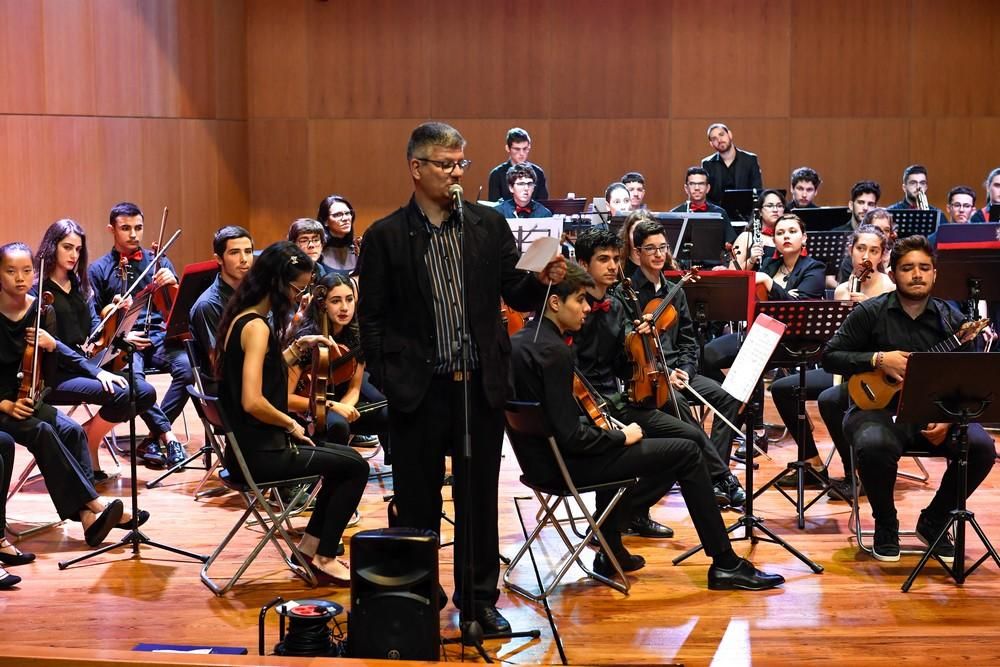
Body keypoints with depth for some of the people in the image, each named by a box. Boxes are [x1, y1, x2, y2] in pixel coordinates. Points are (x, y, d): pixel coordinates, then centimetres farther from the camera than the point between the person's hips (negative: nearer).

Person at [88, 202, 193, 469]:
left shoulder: (158, 261, 17)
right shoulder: (98, 270, 11)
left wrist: (173, 283, -11)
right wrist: (121, 336, -11)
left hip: (158, 335, 2)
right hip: (122, 341, -2)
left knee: (187, 367, -30)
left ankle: (155, 438, -20)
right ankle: (168, 434, -25)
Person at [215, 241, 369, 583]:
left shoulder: (240, 316, 8)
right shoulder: (256, 326, -20)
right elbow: (253, 402, -29)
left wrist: (300, 346, 11)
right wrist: (292, 424, -13)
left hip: (250, 444, 10)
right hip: (261, 453, -10)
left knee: (344, 458, 22)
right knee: (356, 467, 1)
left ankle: (310, 543, 24)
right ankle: (324, 557, 10)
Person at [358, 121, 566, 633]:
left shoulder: (490, 225, 6)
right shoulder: (386, 237, -2)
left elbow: (515, 296, 6)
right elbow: (371, 318, -1)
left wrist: (542, 280, -15)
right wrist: (389, 382, -8)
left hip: (482, 385, 2)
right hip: (418, 392, -2)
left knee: (480, 498, 10)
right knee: (417, 500, 8)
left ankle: (479, 600, 21)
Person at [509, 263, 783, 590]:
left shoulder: (518, 341, 5)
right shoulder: (554, 351, -23)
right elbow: (571, 436, -25)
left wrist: (609, 433, 10)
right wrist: (621, 436, -9)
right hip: (567, 464, -10)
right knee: (685, 452, -2)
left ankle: (609, 544, 23)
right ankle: (725, 564, 3)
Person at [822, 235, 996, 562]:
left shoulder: (950, 319, 7)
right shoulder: (870, 313, 1)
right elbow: (830, 357, 0)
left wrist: (948, 418, -13)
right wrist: (877, 360, -15)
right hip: (879, 406, -3)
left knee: (981, 447, -24)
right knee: (874, 446, -37)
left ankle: (934, 521, 2)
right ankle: (885, 524, -5)